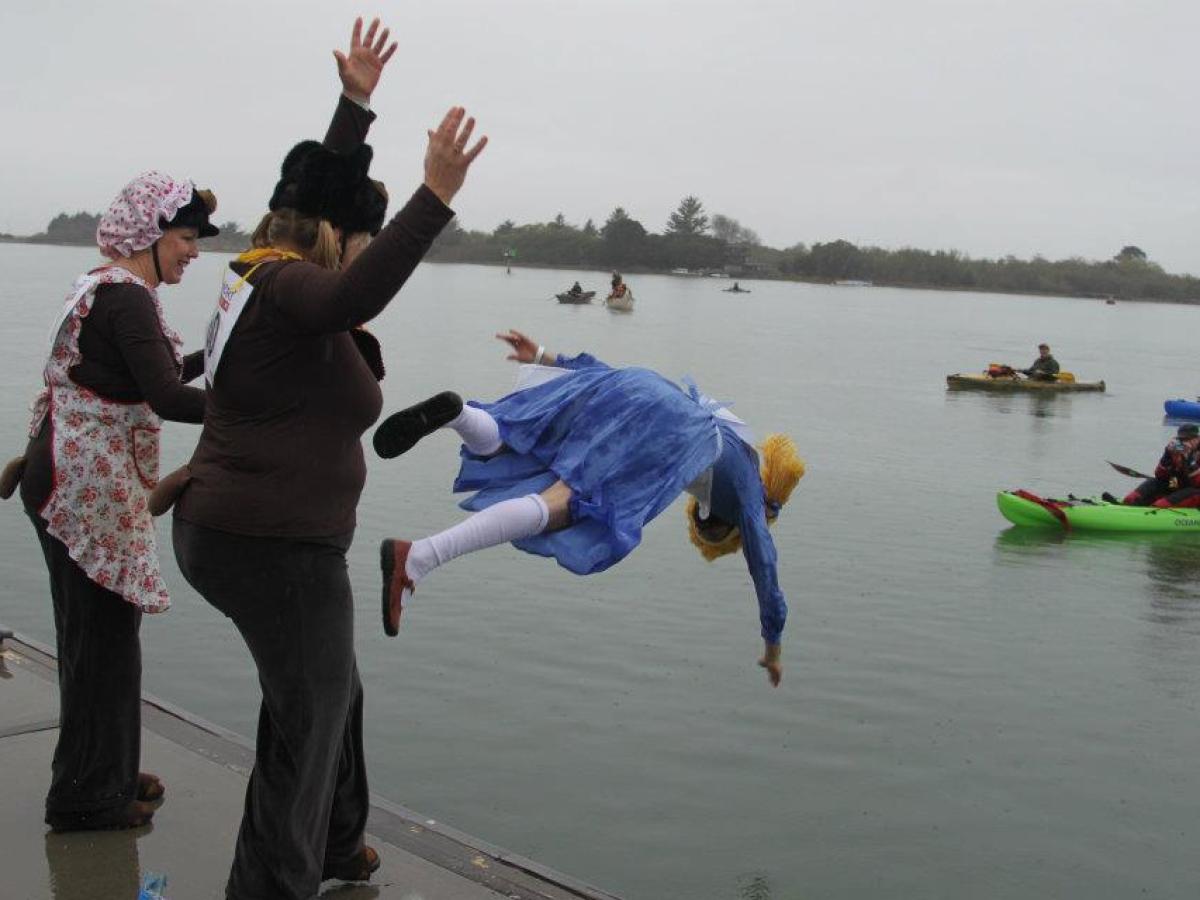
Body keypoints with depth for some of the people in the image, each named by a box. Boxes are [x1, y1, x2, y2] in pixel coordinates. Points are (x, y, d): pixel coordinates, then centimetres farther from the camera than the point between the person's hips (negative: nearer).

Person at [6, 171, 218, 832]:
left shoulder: (104, 287, 14)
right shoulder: (126, 297, -17)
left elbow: (142, 376, 20)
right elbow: (166, 397, -25)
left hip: (73, 479, 10)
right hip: (89, 485, -10)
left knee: (100, 632, 18)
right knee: (103, 635, 0)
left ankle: (107, 775, 32)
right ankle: (86, 797, 12)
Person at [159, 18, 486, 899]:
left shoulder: (269, 267, 8)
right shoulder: (287, 286, -19)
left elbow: (323, 194, 24)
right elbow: (357, 295, -41)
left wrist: (357, 103, 25)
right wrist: (436, 195, -46)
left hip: (224, 530, 11)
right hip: (275, 546, -11)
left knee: (333, 689, 25)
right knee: (308, 716, 2)